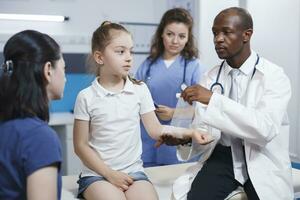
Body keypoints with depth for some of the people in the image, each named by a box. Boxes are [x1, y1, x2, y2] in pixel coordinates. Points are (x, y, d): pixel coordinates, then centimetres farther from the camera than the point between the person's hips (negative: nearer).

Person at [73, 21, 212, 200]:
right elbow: (81, 145, -2)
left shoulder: (140, 89, 2)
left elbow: (156, 130, 2)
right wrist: (109, 173, -10)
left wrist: (190, 132, -12)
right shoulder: (86, 97, -4)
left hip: (133, 171, 3)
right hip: (98, 173, -2)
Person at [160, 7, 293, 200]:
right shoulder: (212, 77, 5)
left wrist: (213, 99, -28)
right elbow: (203, 128, 3)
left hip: (261, 162, -2)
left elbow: (265, 128, -23)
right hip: (221, 157, 2)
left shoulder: (274, 76, -7)